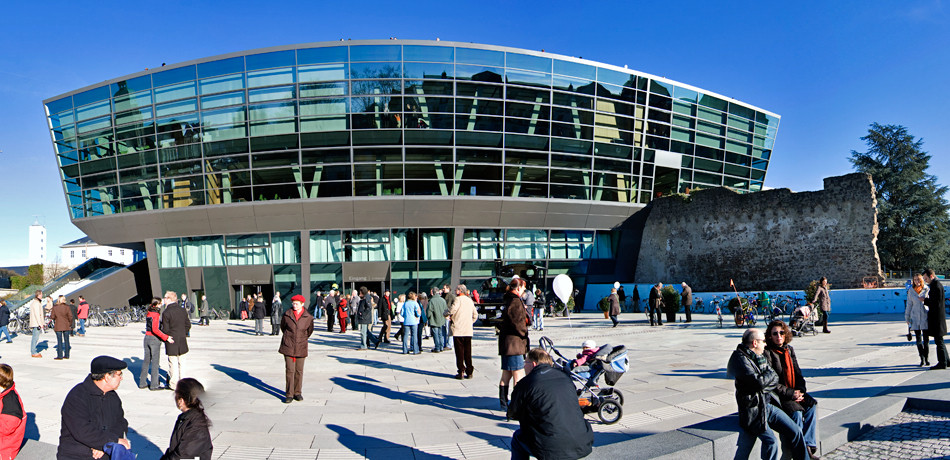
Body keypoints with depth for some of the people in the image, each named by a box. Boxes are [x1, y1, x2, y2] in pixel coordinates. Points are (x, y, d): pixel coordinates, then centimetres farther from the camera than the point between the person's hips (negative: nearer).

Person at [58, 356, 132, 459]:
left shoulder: (113, 396, 11)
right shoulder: (76, 397, -12)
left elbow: (121, 422, 5)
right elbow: (83, 432, -21)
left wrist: (104, 446, -13)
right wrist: (115, 440, -18)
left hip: (105, 455, 6)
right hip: (75, 455, -5)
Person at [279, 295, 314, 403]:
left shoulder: (308, 317, -1)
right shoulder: (287, 315, -1)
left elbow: (310, 331, 16)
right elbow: (282, 327, 16)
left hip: (301, 347, 1)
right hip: (288, 346, -1)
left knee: (299, 371, 5)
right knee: (289, 370, -4)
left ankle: (297, 393, 18)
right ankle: (289, 394, 3)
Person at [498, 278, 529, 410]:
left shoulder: (508, 301, 15)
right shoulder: (516, 302, -15)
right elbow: (517, 323, -20)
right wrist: (524, 334, -6)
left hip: (506, 344, 10)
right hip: (514, 343, -10)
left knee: (506, 375, 14)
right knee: (518, 377, -4)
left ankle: (503, 403, 20)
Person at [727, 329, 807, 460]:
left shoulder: (761, 356, 13)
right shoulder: (739, 358, -13)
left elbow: (775, 380, 11)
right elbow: (759, 382, -21)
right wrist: (770, 373, -3)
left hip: (769, 404, 8)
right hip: (754, 409, -8)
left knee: (795, 432, 4)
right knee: (771, 441, -20)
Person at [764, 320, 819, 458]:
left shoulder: (789, 349, 12)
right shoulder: (767, 353, -10)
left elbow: (797, 373, 14)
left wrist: (800, 390, -4)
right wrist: (790, 394, -15)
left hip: (795, 392, 6)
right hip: (777, 395, -6)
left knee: (812, 406, -18)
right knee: (796, 412, -26)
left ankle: (808, 445, -13)